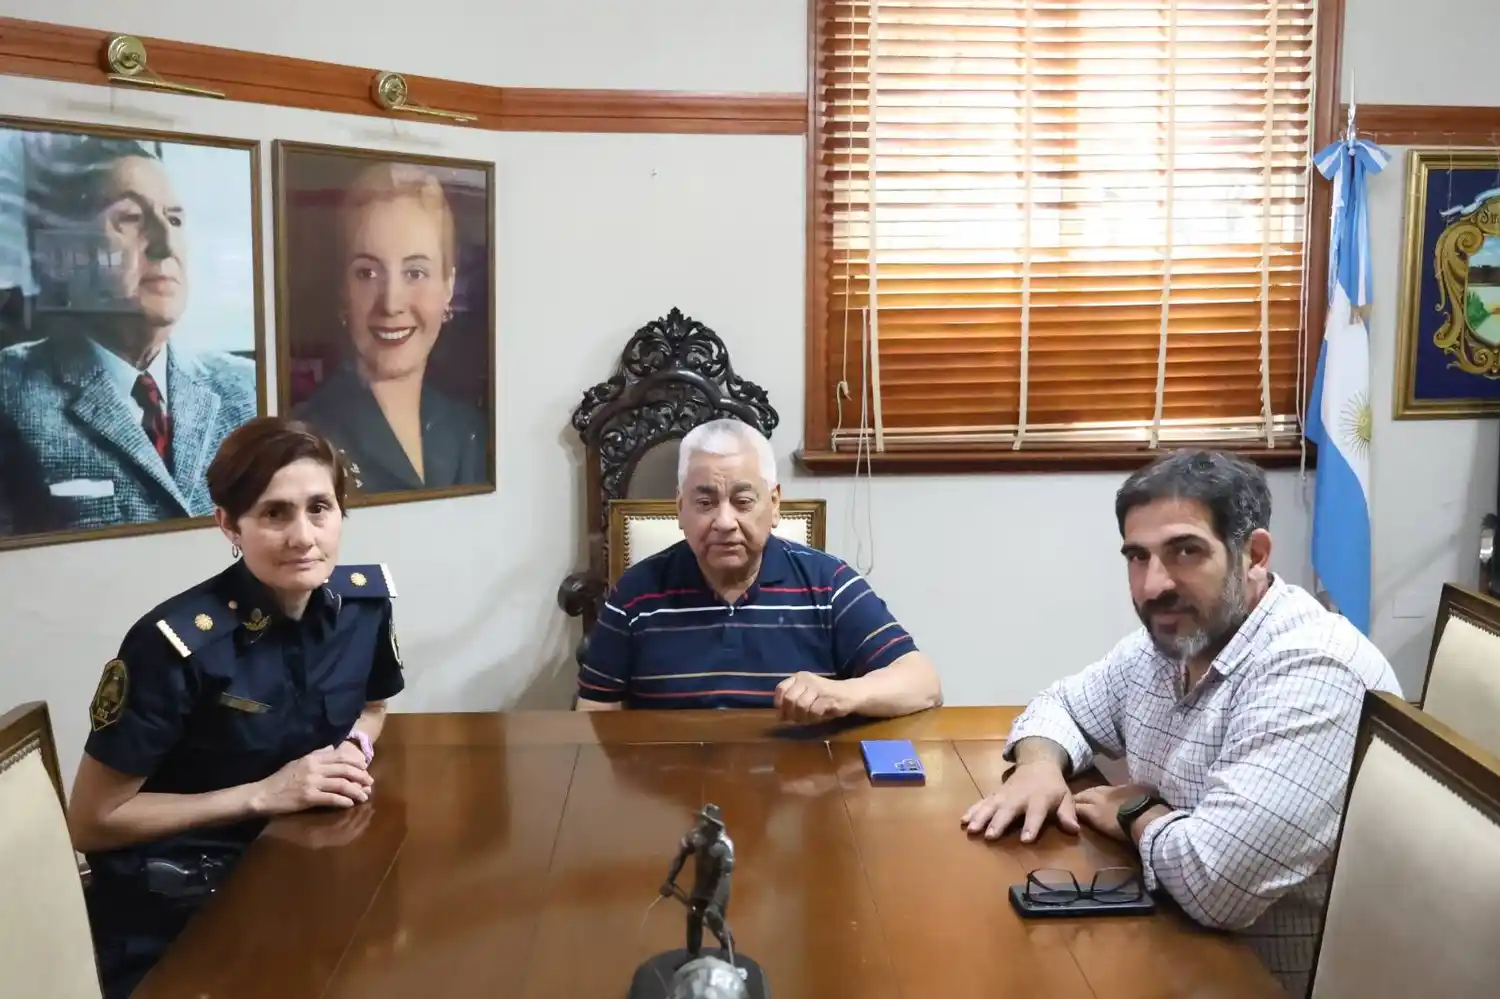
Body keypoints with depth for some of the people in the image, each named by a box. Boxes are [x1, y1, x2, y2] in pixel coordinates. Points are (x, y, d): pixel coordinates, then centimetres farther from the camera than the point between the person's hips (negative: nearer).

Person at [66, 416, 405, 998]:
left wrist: (355, 750, -7)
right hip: (175, 909, -5)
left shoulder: (366, 599, -6)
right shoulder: (178, 644, -22)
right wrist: (263, 794, -21)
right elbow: (92, 823, -14)